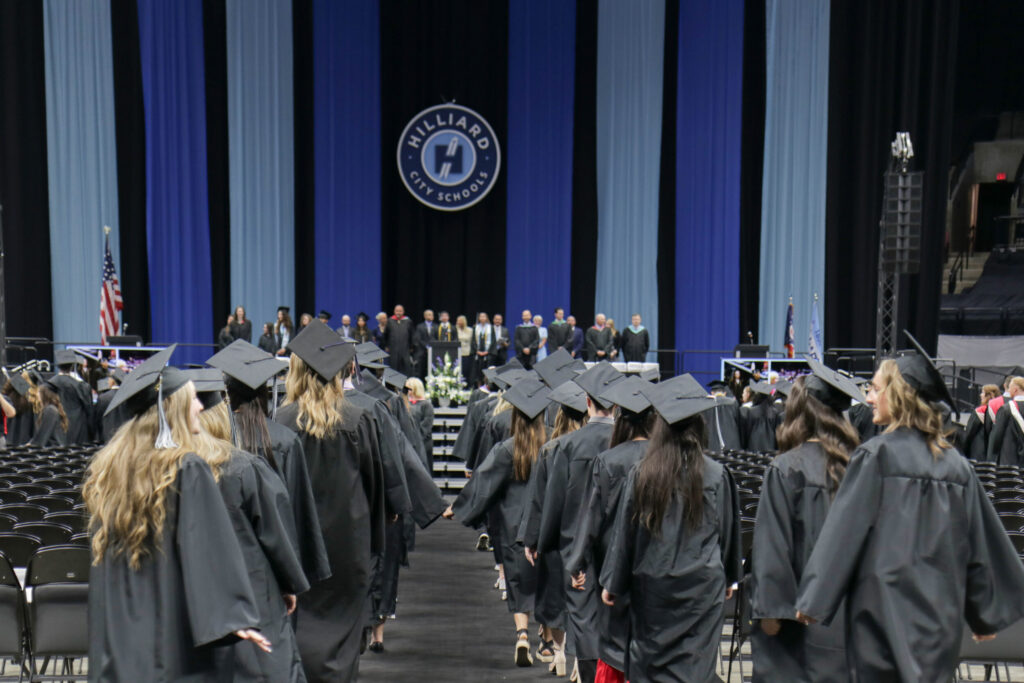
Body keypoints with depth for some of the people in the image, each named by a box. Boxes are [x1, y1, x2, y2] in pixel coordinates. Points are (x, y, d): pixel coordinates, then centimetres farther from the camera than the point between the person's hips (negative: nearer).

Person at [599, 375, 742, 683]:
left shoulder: (641, 474, -9)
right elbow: (728, 531, 4)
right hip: (702, 588, 0)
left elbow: (623, 532, -2)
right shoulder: (717, 475, -8)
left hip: (650, 588, 1)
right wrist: (729, 577, 20)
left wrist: (612, 583, 10)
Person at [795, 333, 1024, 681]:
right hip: (940, 614, 5)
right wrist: (987, 615, 20)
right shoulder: (957, 465, 4)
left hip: (885, 610, -5)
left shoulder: (876, 455, -11)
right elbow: (980, 544, 9)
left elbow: (844, 529, -13)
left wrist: (814, 600, -8)